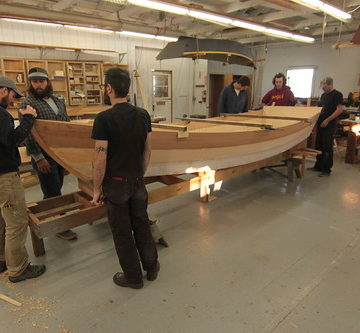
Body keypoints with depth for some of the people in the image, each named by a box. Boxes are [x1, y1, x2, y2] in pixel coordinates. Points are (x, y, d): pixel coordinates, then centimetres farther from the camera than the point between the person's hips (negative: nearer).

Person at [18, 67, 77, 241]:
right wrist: (38, 158, -19)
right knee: (53, 193, 1)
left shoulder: (59, 102, 12)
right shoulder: (27, 104, -9)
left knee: (56, 189, 16)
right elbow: (27, 134, -15)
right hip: (44, 157, -6)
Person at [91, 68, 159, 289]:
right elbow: (147, 150, 6)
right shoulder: (143, 115, 0)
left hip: (115, 184, -5)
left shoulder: (104, 119, -17)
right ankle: (151, 267, 36)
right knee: (141, 225, 20)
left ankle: (133, 277, 28)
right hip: (137, 181, 5)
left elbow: (100, 159, -17)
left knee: (122, 232, 11)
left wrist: (97, 188, -5)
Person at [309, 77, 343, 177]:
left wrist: (327, 120, -20)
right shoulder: (323, 95, 15)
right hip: (320, 124, 8)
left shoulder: (337, 94, -9)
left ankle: (326, 170, 4)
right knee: (319, 146, 13)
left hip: (329, 125, -8)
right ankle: (318, 166, 24)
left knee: (327, 148, -3)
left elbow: (340, 110, -17)